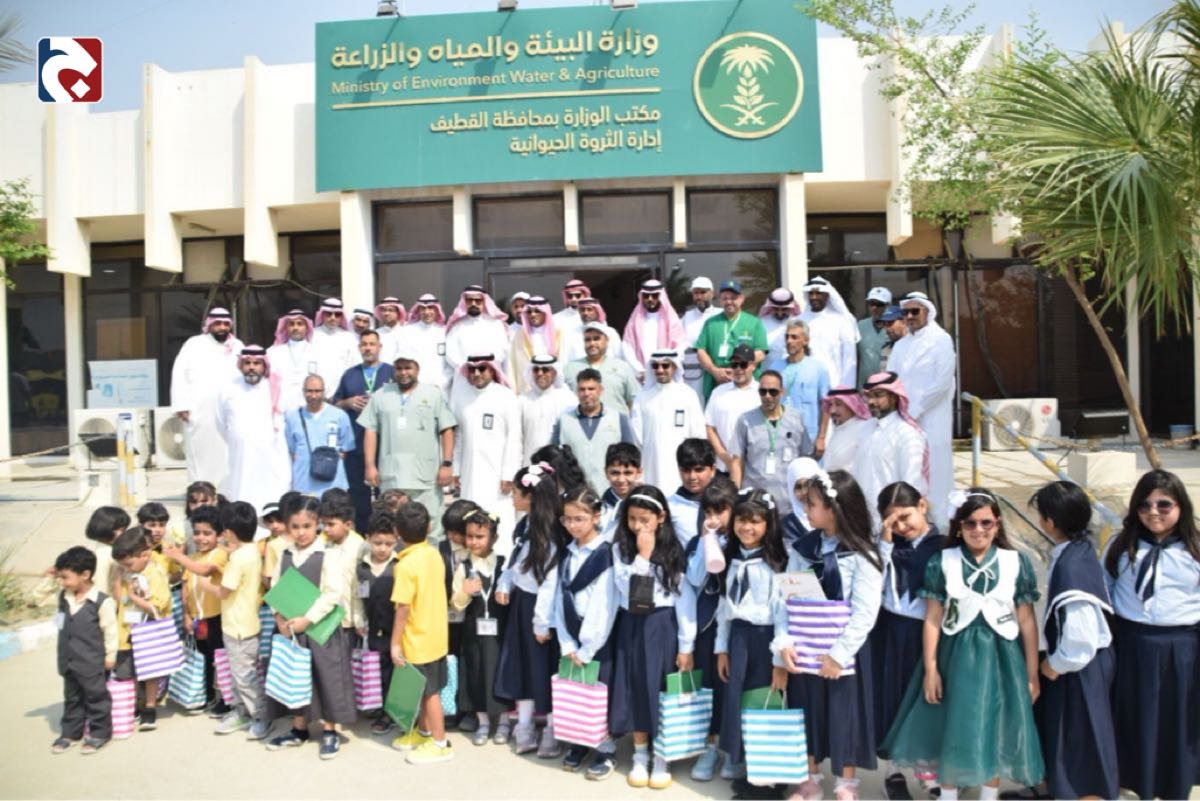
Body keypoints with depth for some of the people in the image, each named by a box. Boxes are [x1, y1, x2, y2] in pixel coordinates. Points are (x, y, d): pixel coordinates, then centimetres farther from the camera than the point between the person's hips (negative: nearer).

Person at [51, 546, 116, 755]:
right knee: (71, 698, 19)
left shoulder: (102, 601, -19)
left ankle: (99, 732, 20)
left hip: (92, 662, -6)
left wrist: (110, 655, -7)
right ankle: (71, 732, 32)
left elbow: (110, 630, -12)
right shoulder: (63, 598, 0)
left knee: (96, 697, 7)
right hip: (68, 661, 7)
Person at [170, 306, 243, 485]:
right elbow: (180, 374, 1)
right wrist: (181, 405, -7)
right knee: (200, 453, 1)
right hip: (199, 411, -2)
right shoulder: (194, 344, 6)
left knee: (226, 455, -1)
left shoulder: (237, 346, 14)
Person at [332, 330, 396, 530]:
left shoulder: (392, 372, 7)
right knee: (358, 492, 5)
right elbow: (335, 404, 16)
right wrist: (349, 402, -4)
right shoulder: (349, 374, 15)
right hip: (356, 444, 2)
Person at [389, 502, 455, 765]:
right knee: (425, 689, 21)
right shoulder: (434, 554, -1)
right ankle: (423, 732, 36)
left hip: (418, 640, -7)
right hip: (435, 634, 7)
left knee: (430, 691, 5)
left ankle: (440, 743, 17)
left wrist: (395, 643, -15)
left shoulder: (406, 565, -23)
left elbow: (403, 608, -22)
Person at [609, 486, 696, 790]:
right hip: (631, 625, 2)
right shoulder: (620, 548, -2)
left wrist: (686, 646, -8)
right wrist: (642, 555, -18)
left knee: (661, 690, 3)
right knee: (635, 690, 8)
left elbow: (685, 597, -6)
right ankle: (640, 756, 24)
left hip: (663, 626, -2)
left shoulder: (673, 550, -6)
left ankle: (661, 758, 18)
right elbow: (627, 589, -12)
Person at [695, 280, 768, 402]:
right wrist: (715, 371, -8)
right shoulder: (711, 323, 16)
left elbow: (760, 354, 1)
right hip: (714, 388, 2)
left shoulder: (755, 323, 9)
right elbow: (701, 351, 9)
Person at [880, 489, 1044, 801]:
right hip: (955, 655, 0)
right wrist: (931, 668, -5)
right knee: (952, 733, 8)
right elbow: (933, 619, -3)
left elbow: (1027, 621, 1)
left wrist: (1032, 674, 2)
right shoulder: (942, 562, -4)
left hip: (1000, 657, 1)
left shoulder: (1017, 563, -2)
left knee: (995, 735, 11)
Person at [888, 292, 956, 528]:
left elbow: (943, 382, -10)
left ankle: (938, 523, 3)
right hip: (902, 418, 5)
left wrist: (914, 410, -12)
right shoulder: (900, 345, 16)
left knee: (933, 471, -4)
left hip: (931, 419, -5)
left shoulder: (941, 340, -1)